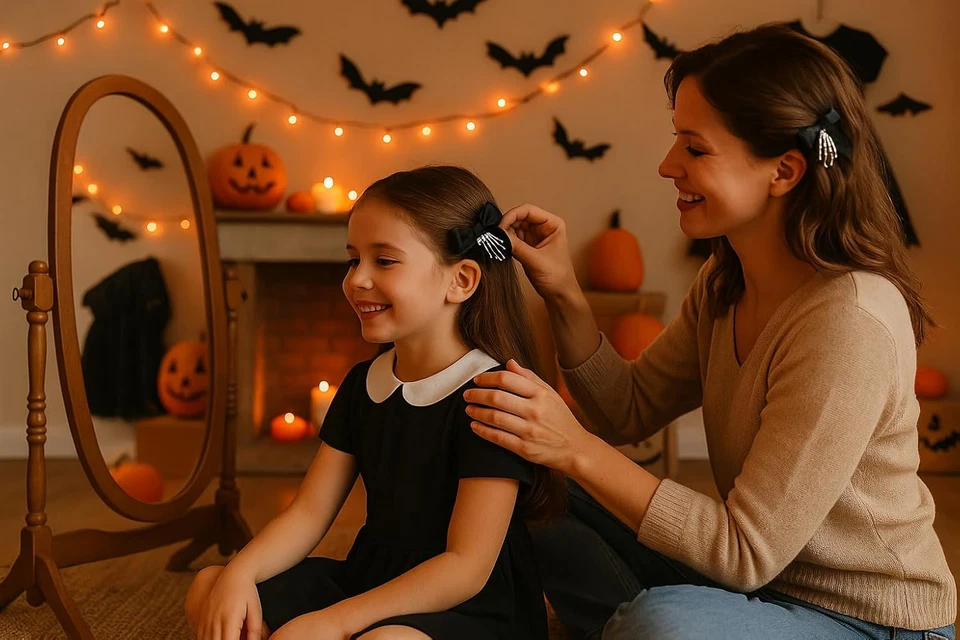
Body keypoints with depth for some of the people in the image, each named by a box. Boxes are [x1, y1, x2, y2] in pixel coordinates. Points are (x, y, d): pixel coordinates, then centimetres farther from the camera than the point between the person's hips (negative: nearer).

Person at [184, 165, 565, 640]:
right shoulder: (362, 384, 7)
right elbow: (309, 512, 4)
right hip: (369, 582, 8)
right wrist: (240, 572, -15)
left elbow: (467, 566, -22)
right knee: (207, 591, -2)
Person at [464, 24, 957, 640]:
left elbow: (747, 550, -26)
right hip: (770, 580, 8)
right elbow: (632, 410, 5)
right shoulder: (727, 282, -1)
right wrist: (565, 296, -8)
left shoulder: (849, 324, -28)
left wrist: (576, 448, -29)